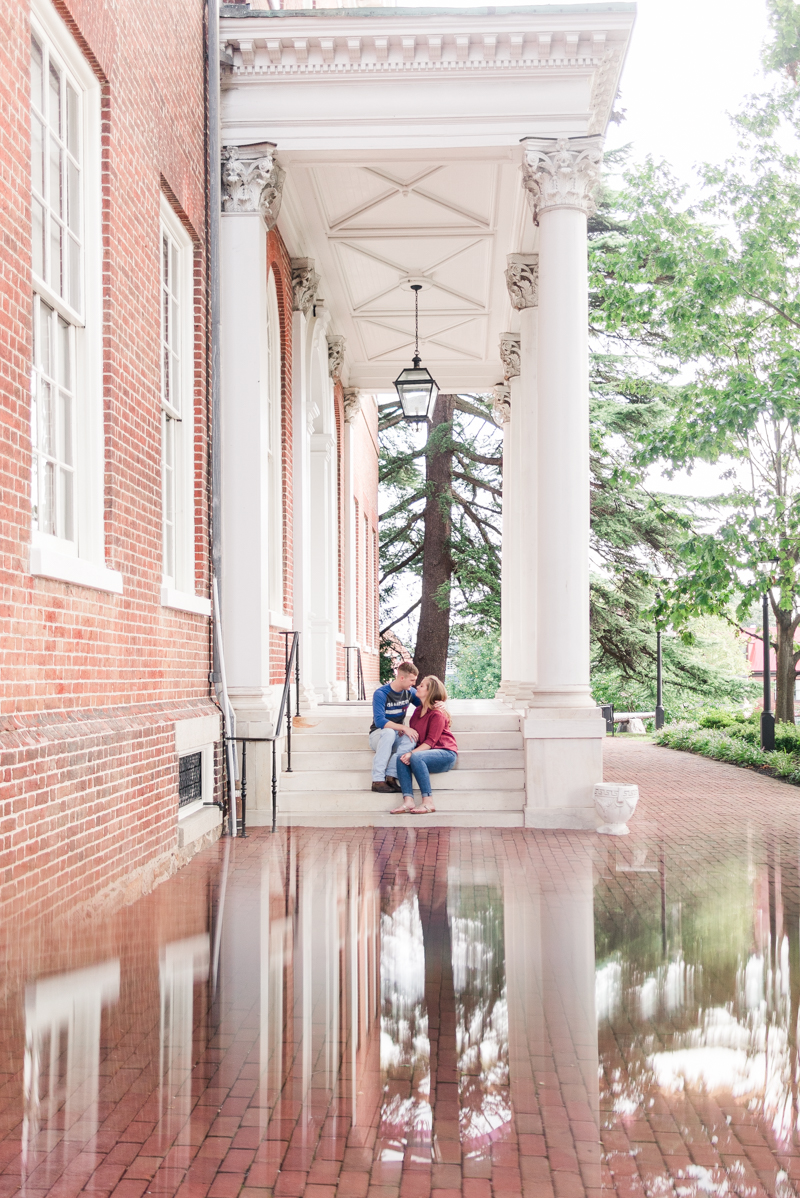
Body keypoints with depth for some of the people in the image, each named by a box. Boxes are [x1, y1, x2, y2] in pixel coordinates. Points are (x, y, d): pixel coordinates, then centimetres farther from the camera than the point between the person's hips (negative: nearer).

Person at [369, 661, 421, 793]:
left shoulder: (410, 692, 3)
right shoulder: (381, 694, -16)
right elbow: (379, 721, -26)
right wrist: (403, 728, -35)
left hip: (397, 735, 4)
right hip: (378, 735, -4)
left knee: (411, 738, -32)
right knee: (389, 732, -40)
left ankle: (391, 777, -38)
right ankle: (377, 780, -41)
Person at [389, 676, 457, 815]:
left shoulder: (437, 713, -11)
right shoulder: (418, 711, 15)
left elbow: (430, 741, -19)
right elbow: (412, 735, 14)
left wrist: (412, 753, -29)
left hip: (445, 754, -7)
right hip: (426, 752, 7)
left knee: (416, 757, -34)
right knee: (401, 757, -20)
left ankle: (428, 803, -34)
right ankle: (408, 801, -33)